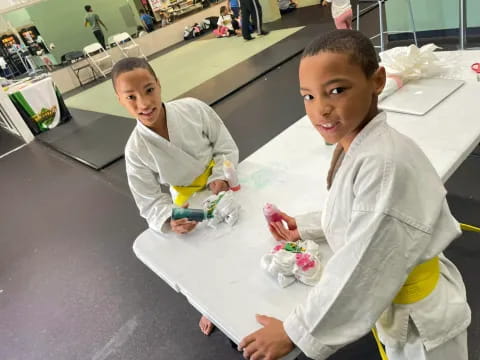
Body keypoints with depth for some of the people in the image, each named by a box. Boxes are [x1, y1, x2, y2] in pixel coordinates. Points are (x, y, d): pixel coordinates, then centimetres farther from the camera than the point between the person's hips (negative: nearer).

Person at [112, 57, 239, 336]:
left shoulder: (194, 109, -23)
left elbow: (226, 145, -11)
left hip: (221, 184, 1)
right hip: (187, 200, 0)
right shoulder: (136, 150, -22)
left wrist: (220, 177, -26)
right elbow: (150, 202, -17)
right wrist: (171, 220, -36)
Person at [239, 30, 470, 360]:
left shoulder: (385, 164, -35)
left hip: (421, 323, -7)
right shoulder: (358, 146, -8)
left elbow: (362, 275, -31)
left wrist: (295, 332, -21)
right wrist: (305, 227, 12)